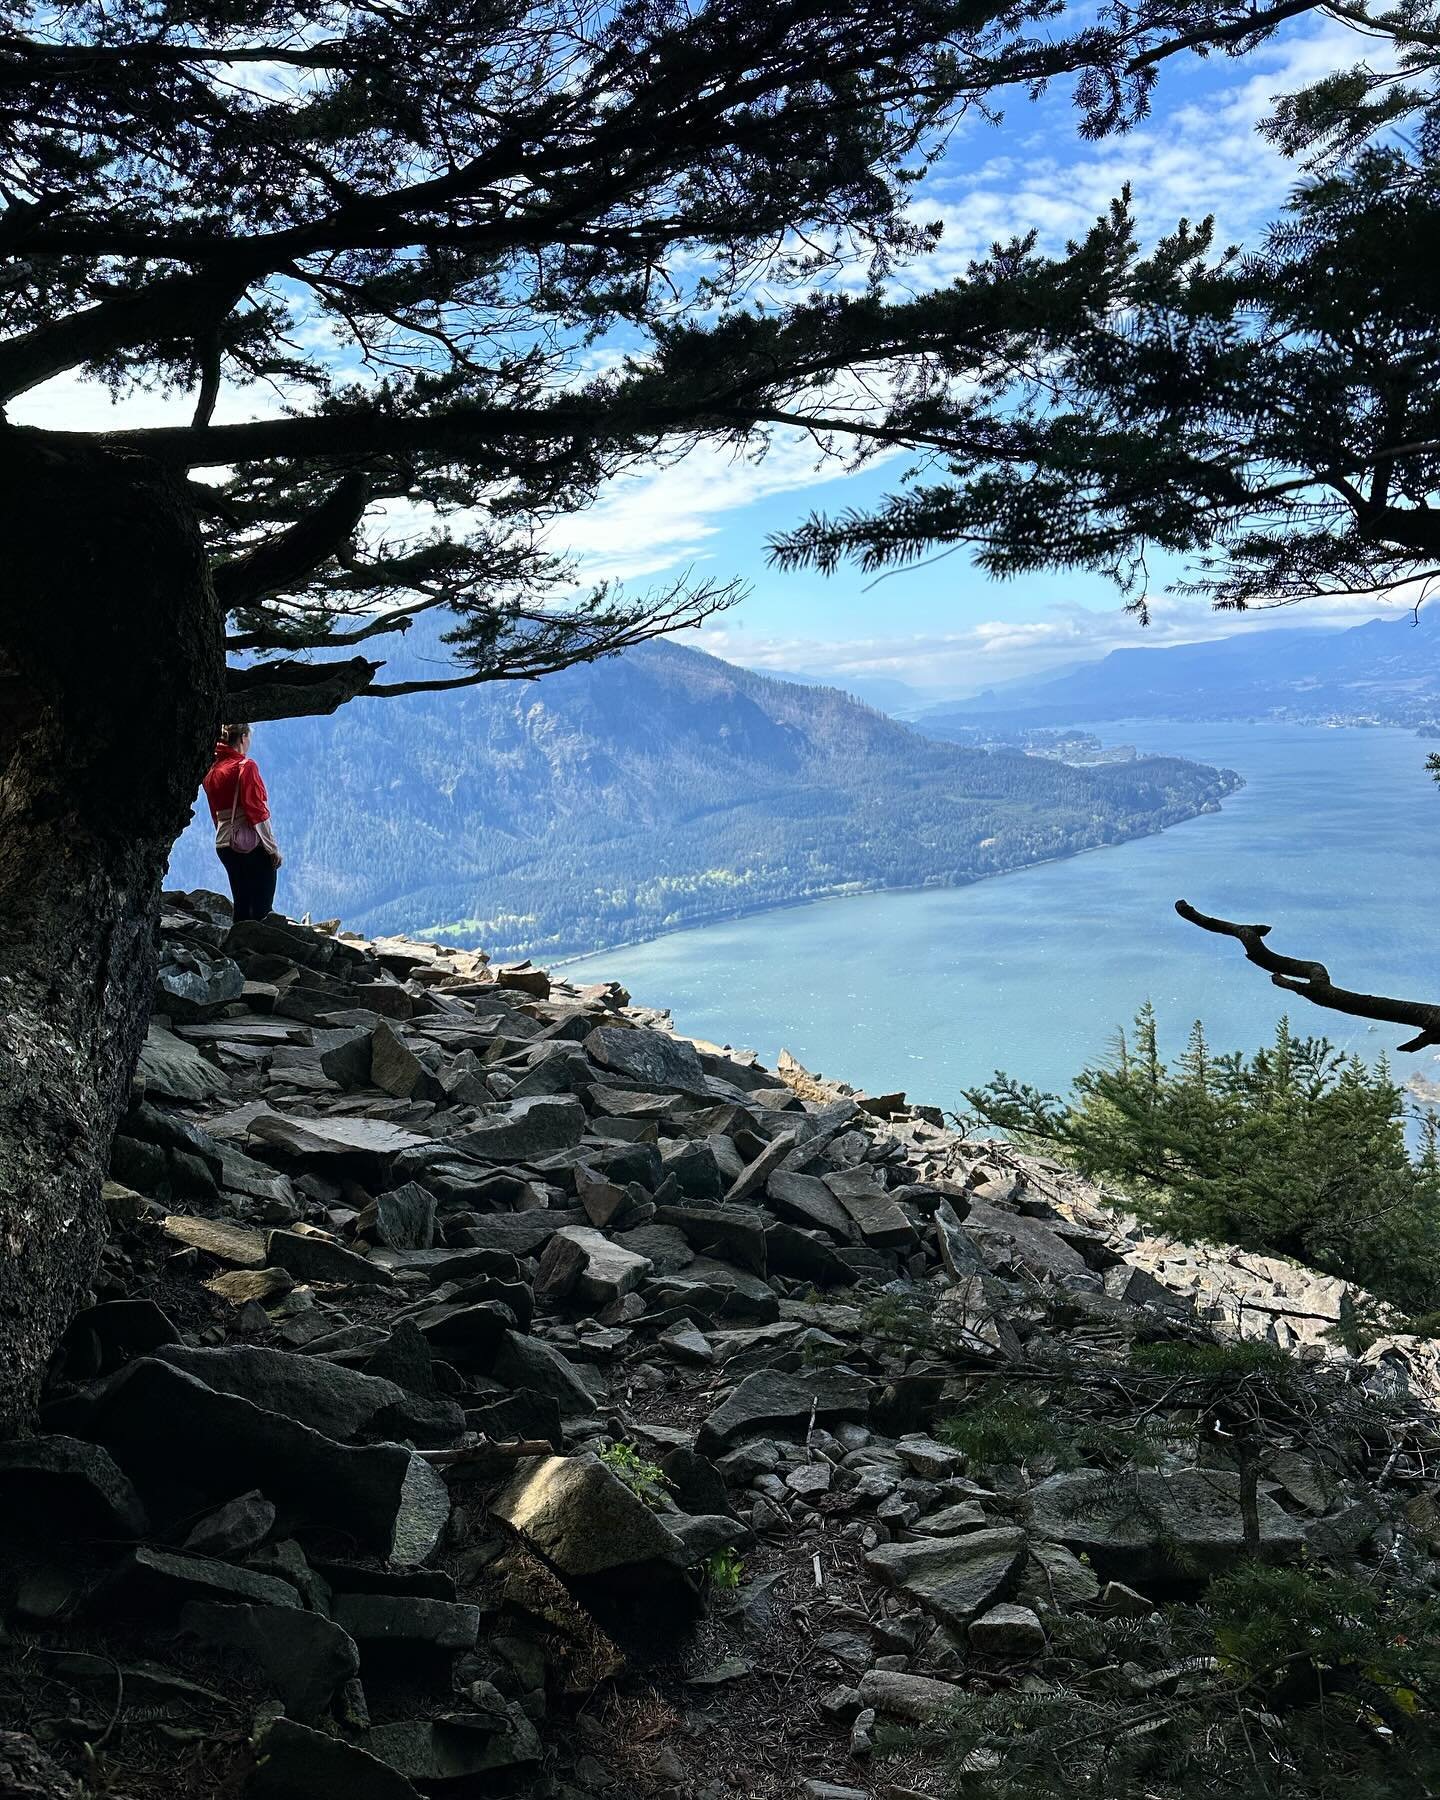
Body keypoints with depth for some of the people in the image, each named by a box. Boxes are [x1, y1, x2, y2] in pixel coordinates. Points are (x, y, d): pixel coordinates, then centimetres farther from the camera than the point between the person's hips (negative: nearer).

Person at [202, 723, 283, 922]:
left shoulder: (212, 771, 12)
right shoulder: (245, 766, -10)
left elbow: (216, 814, 16)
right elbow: (257, 811, -14)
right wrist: (273, 848, -11)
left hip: (224, 845, 7)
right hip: (252, 844, -7)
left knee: (241, 905, 11)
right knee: (262, 908, -6)